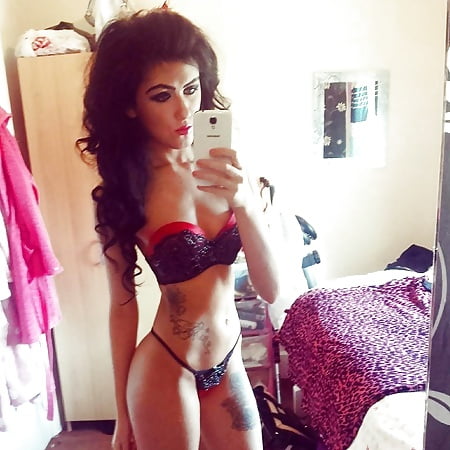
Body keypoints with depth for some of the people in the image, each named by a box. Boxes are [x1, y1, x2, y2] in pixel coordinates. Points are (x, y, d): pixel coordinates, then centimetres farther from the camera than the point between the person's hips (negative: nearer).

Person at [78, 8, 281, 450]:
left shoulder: (226, 169, -7)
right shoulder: (122, 188, -14)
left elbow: (270, 289, -10)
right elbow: (123, 306, -7)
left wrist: (244, 202, -27)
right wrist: (123, 413, 2)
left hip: (229, 363, 4)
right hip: (165, 374, -3)